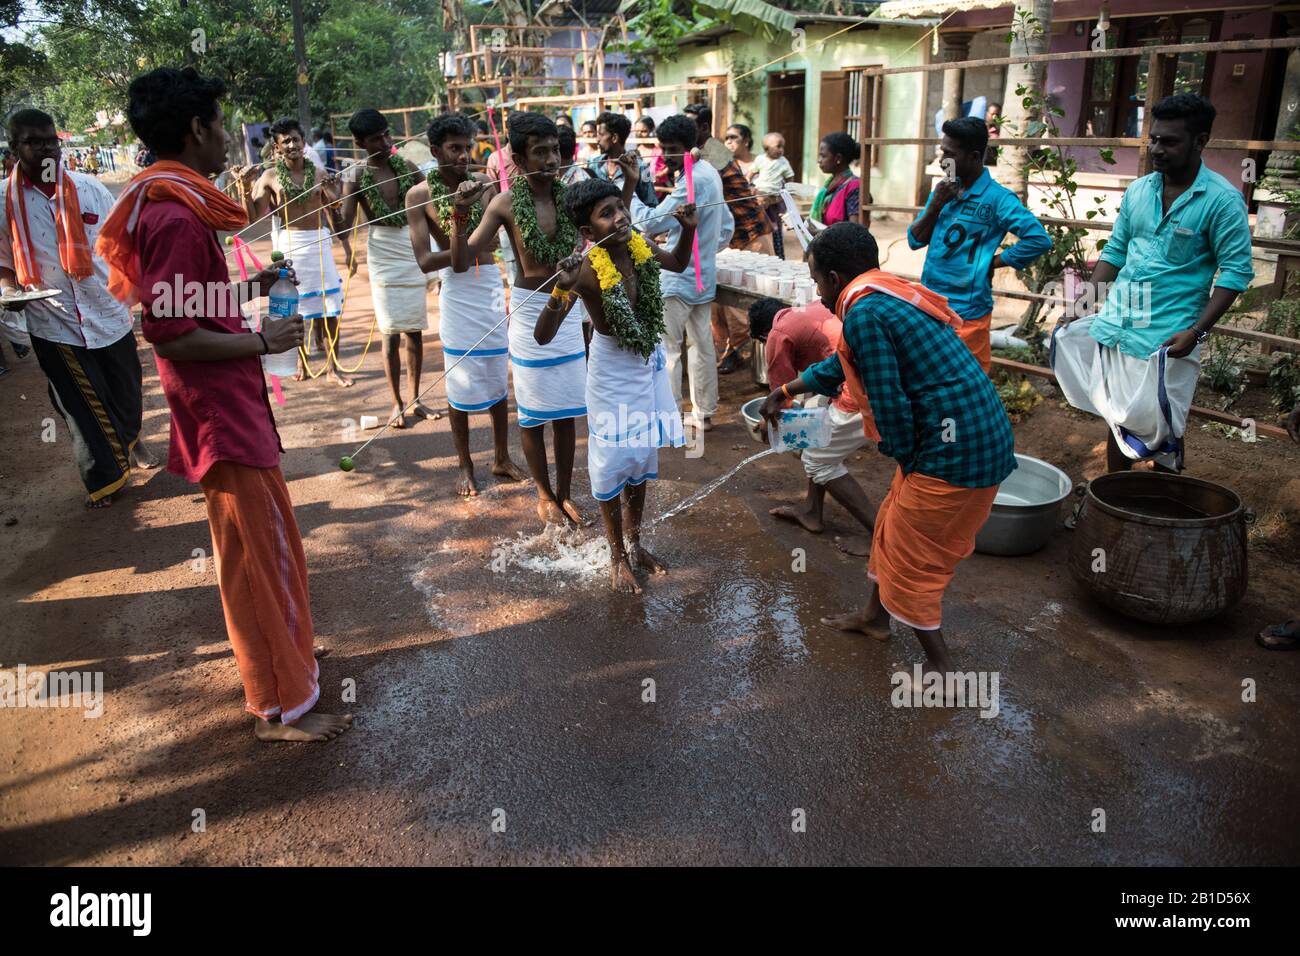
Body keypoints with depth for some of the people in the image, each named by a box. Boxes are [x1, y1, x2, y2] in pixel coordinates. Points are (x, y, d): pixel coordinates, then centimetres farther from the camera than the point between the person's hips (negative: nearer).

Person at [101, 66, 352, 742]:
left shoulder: (166, 205, 11)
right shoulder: (176, 218, -21)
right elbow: (171, 336, -24)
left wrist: (247, 289, 13)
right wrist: (263, 340, -16)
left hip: (228, 407, 11)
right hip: (222, 414, -10)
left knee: (259, 548, 21)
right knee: (263, 553, -1)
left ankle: (275, 667, 38)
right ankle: (282, 707, 13)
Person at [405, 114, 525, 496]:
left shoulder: (486, 184, 4)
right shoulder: (420, 195, -5)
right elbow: (425, 261, -12)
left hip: (493, 284, 3)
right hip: (457, 291, -3)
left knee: (499, 378, 12)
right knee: (461, 383, 5)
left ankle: (502, 458, 27)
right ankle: (466, 466, 21)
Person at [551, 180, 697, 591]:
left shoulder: (640, 246, -11)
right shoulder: (587, 271, -26)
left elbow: (678, 264, 13)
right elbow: (543, 335, -30)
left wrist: (688, 229, -5)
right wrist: (562, 289, -44)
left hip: (650, 365, 6)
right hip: (613, 373, -6)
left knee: (641, 460, 18)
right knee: (612, 464, 6)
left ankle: (634, 543, 37)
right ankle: (618, 556, 27)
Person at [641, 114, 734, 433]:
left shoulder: (692, 181, -18)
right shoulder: (710, 174, 13)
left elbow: (651, 223, -24)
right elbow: (727, 225, 22)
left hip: (678, 279, -10)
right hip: (704, 276, 10)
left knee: (666, 349, -3)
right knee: (702, 345, 13)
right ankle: (704, 414, 22)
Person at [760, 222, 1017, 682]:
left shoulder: (864, 312, -16)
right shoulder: (890, 294, 16)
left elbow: (890, 403, -18)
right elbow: (841, 365, 30)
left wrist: (905, 458, -1)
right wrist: (786, 391, 41)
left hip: (956, 450, -9)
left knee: (909, 558, 6)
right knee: (894, 526, 25)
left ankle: (942, 669, 19)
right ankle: (873, 616, 45)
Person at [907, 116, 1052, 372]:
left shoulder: (996, 197, -10)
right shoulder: (944, 189, 9)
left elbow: (1038, 239, -17)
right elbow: (915, 241, 8)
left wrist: (993, 262, -12)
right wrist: (936, 204, -6)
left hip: (967, 312, -6)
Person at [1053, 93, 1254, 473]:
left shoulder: (1222, 199, -8)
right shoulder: (1138, 190, 8)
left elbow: (1236, 271, -10)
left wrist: (1196, 331, -20)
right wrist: (1086, 299, 4)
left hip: (1169, 337, -5)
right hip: (1116, 324, 5)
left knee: (1162, 429, 3)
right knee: (1118, 420, 14)